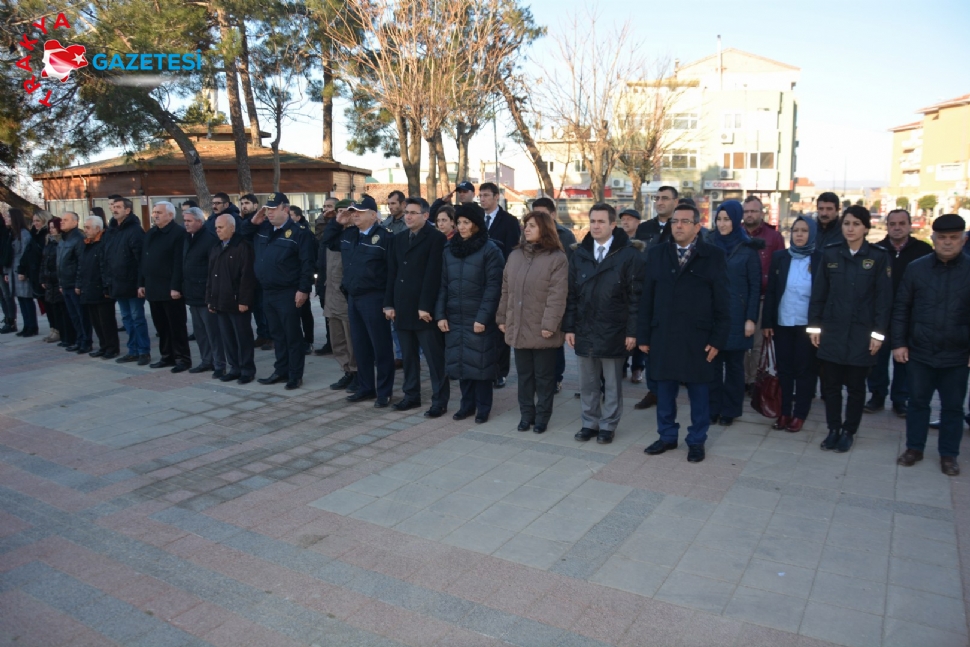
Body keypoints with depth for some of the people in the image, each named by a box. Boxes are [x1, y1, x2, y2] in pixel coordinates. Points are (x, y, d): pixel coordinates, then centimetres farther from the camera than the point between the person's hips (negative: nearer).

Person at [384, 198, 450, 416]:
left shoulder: (436, 237, -6)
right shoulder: (399, 238, 15)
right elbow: (392, 273, 13)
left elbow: (432, 274, -13)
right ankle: (411, 395, 23)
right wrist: (389, 303, 7)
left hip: (425, 308, -6)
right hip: (403, 307, 7)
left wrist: (425, 306, -17)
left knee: (434, 357, 0)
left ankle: (440, 401, 6)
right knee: (408, 356, 12)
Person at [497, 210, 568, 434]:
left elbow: (558, 295, -14)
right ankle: (526, 414, 25)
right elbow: (506, 290, 13)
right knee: (524, 374, 13)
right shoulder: (515, 255, 11)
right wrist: (502, 318, 10)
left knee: (544, 376, 7)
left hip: (542, 329, -5)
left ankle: (542, 416, 19)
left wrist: (549, 324, -20)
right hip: (518, 327, 5)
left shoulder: (557, 258, -8)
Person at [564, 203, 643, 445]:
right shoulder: (579, 254, 6)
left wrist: (632, 331, -11)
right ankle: (590, 423, 27)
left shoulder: (628, 255, -7)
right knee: (588, 383, 13)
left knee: (612, 383, 10)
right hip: (584, 331, 4)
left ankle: (608, 425, 23)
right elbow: (571, 294, 7)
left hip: (613, 332, -4)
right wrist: (569, 327, 3)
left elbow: (635, 296, -8)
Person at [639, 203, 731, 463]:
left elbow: (722, 302, -2)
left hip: (698, 338, -2)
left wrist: (718, 339, -7)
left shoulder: (714, 256, -1)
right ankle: (667, 436, 27)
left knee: (699, 393, 8)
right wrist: (643, 335, 3)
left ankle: (696, 441, 23)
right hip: (662, 336, 2)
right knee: (664, 391, 11)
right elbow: (646, 298, 6)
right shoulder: (656, 254, 6)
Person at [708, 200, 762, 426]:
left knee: (733, 364, 7)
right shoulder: (709, 245, 5)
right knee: (712, 362, 5)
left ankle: (729, 410, 16)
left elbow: (755, 287, -3)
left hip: (736, 316, -2)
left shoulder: (748, 249, -3)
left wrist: (751, 318, -8)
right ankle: (712, 408, 14)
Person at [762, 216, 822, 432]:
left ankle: (800, 414, 17)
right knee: (784, 368, 9)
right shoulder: (779, 257, 4)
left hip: (808, 325, -2)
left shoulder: (821, 259, -3)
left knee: (805, 370, 7)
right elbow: (770, 292, 4)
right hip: (782, 324, 2)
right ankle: (784, 412, 19)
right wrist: (766, 323, 0)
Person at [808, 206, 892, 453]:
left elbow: (883, 298, -3)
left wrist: (878, 333, -7)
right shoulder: (830, 253, 2)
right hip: (832, 330, 2)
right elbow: (819, 292, 4)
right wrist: (814, 325, 1)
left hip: (861, 333, -2)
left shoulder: (879, 257, -3)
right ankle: (833, 429, 21)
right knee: (830, 383, 7)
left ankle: (848, 432, 22)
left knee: (855, 385, 8)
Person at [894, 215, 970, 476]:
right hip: (919, 353, 1)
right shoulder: (916, 268, 0)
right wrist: (899, 343, -2)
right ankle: (914, 448, 26)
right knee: (917, 402, 12)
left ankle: (949, 455, 24)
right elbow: (901, 307, 3)